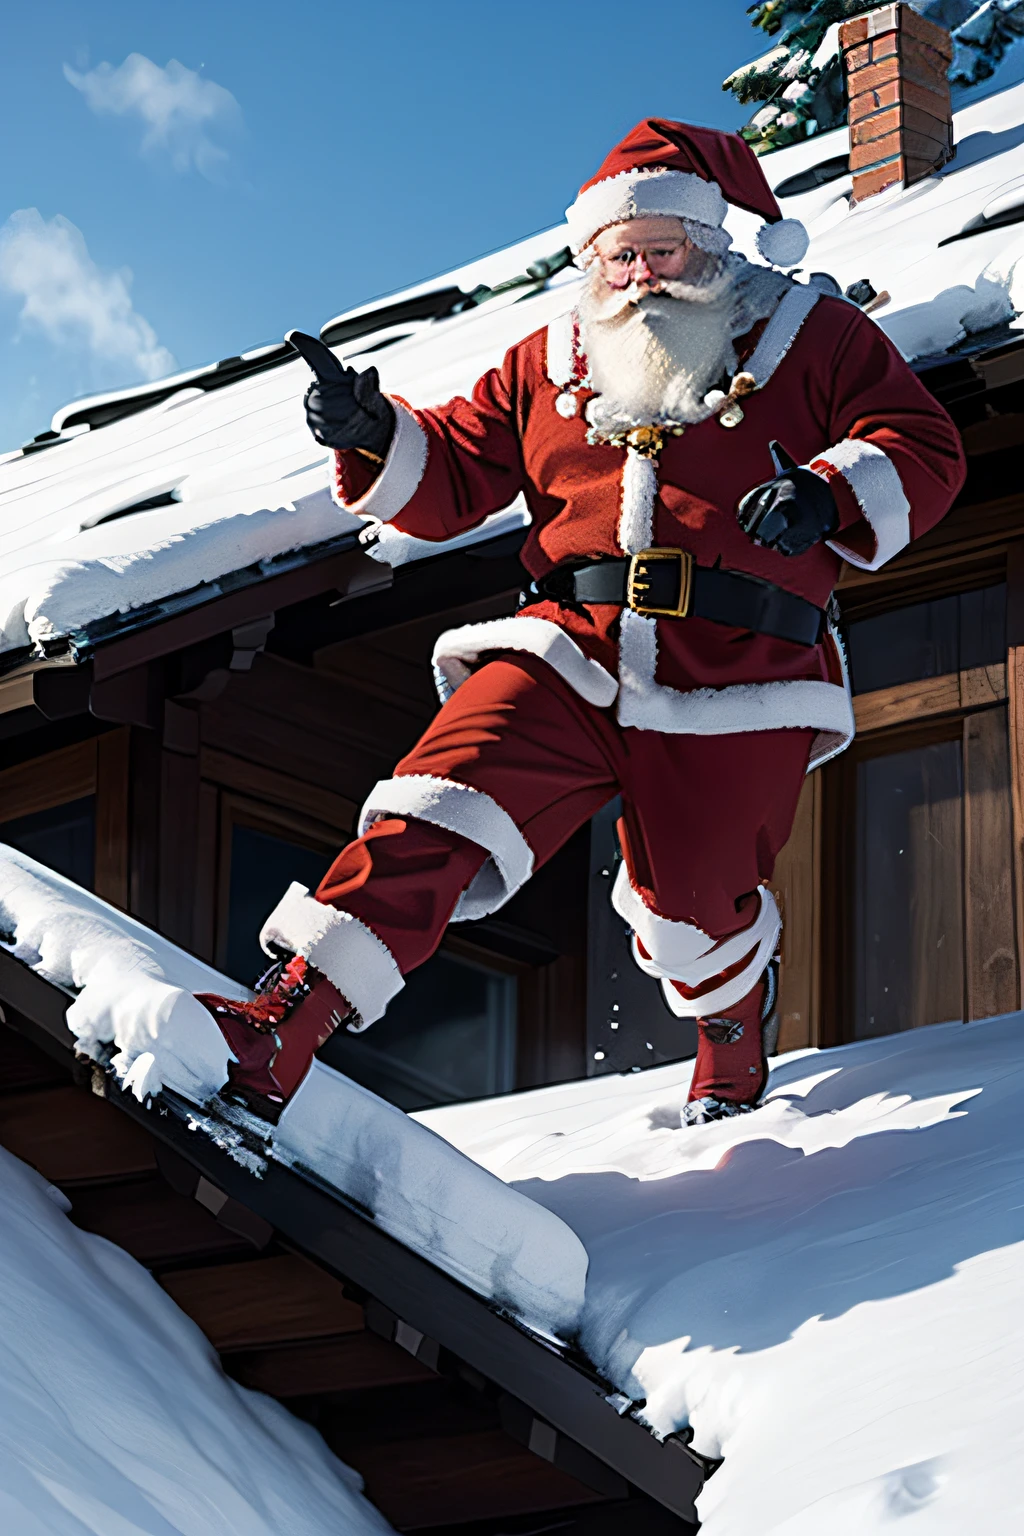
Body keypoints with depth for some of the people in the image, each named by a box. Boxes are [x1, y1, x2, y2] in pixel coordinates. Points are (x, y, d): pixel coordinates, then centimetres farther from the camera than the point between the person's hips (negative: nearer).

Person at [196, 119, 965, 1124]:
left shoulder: (812, 340, 12)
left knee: (694, 913, -2)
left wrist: (831, 495, -15)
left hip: (737, 675, -2)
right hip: (571, 651, 2)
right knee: (438, 820, -19)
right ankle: (279, 1032, -25)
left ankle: (732, 1037, 35)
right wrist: (374, 439, 0)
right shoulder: (547, 366, 21)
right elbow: (449, 481, 21)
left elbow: (923, 451, 5)